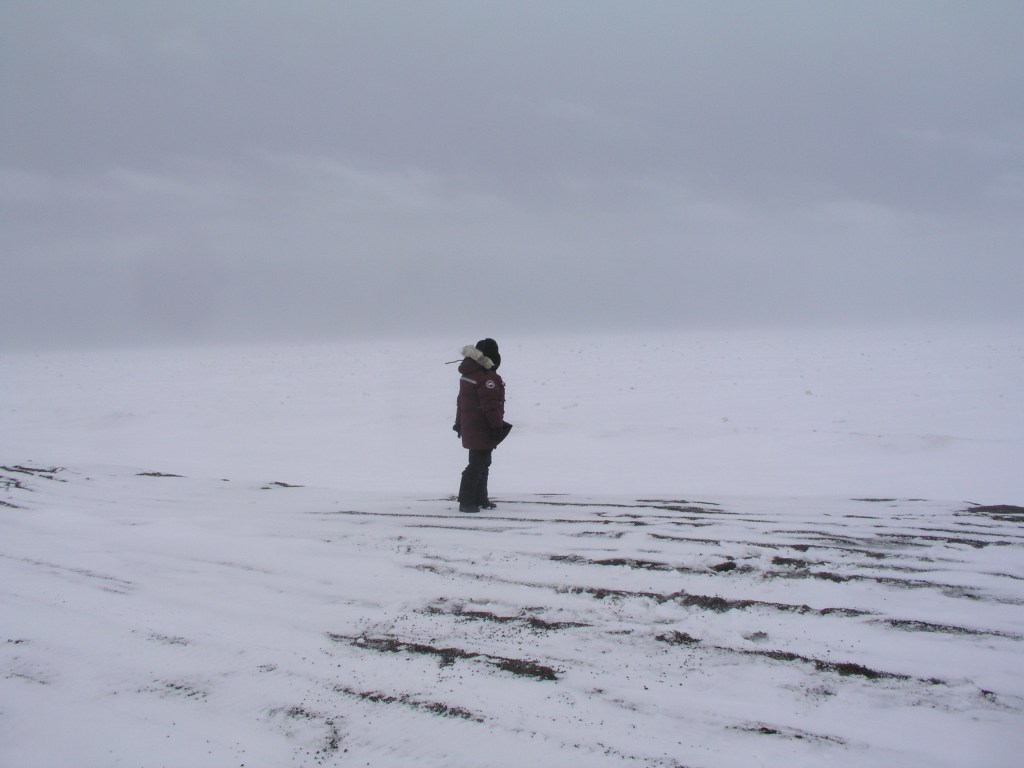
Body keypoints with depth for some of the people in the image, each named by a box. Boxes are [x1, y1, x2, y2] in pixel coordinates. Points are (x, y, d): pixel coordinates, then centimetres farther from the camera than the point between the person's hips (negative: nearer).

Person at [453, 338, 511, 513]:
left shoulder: (468, 373, 13)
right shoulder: (487, 377, -19)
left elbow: (461, 400, 19)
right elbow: (491, 405, -22)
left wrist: (459, 422, 26)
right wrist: (497, 426, -17)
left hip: (469, 425, 10)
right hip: (482, 430, -10)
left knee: (482, 463, 18)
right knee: (478, 464, -7)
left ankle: (480, 499, 26)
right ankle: (466, 501, -7)